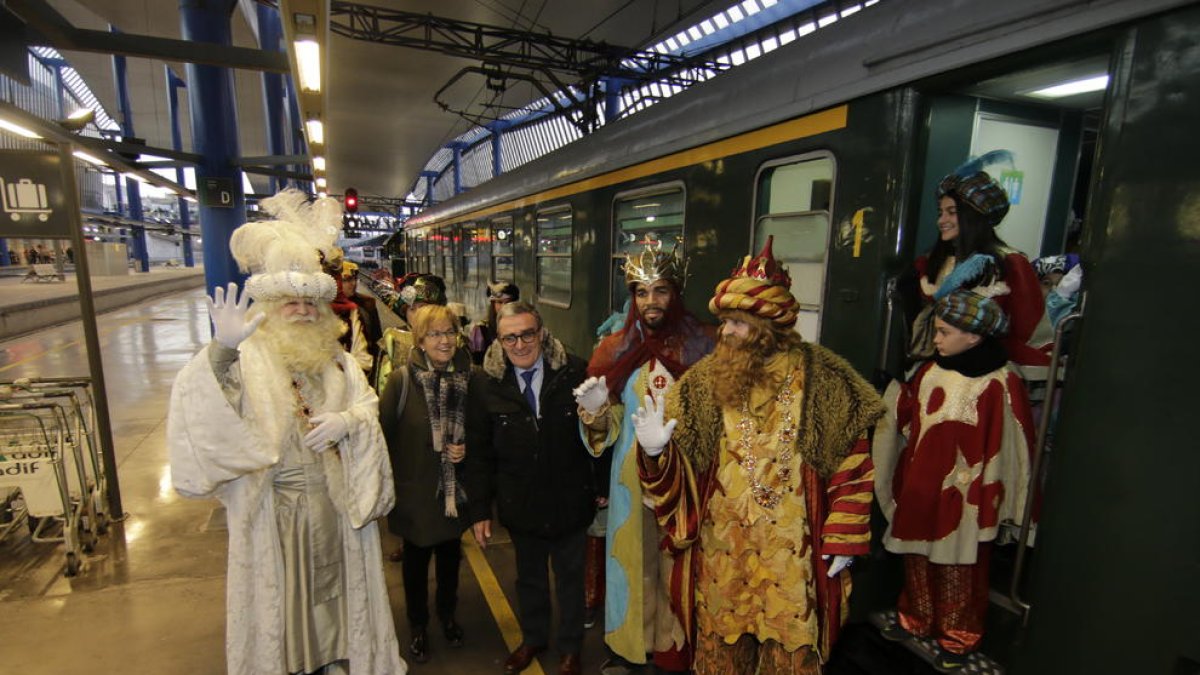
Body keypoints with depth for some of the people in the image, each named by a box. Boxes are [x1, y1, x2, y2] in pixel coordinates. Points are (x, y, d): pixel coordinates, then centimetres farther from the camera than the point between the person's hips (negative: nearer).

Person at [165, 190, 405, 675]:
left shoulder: (334, 357, 5)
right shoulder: (248, 357, -10)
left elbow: (368, 406, 4)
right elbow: (201, 402, -27)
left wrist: (347, 421, -18)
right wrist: (222, 349, -45)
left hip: (335, 498, 4)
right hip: (275, 504, -4)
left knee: (331, 579, 19)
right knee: (283, 587, 13)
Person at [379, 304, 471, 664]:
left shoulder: (468, 377, -6)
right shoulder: (402, 380, -16)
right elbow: (381, 433, -13)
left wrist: (465, 449, -11)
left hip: (454, 489, 3)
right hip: (416, 490, -3)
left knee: (450, 555, 21)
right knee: (416, 559, 17)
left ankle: (447, 614, 47)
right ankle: (418, 626, 42)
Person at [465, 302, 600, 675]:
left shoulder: (574, 371, -15)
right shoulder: (485, 382, -9)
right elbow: (479, 452, -4)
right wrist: (480, 509, -3)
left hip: (569, 499, -1)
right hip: (519, 502, 2)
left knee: (569, 577, 20)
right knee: (529, 576, 25)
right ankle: (533, 638, 52)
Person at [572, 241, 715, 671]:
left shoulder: (701, 345, -7)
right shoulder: (619, 349, 0)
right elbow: (612, 423, 5)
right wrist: (596, 409, -16)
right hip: (632, 473, 2)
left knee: (677, 558, 11)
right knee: (634, 553, 15)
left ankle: (674, 643, 36)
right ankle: (633, 638, 40)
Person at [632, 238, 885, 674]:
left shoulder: (823, 382, -10)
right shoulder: (704, 382, -6)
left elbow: (852, 467, -4)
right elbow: (682, 468, -3)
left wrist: (843, 538, -4)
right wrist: (656, 451, -23)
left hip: (792, 552, -1)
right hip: (721, 549, 2)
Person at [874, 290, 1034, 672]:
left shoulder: (1000, 385, -16)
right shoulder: (930, 372, 1)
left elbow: (1009, 447, -12)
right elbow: (903, 419, 11)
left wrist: (991, 497, -10)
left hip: (962, 496, -5)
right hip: (919, 489, 5)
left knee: (958, 568, 13)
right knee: (918, 560, 19)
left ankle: (958, 640, 33)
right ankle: (916, 620, 40)